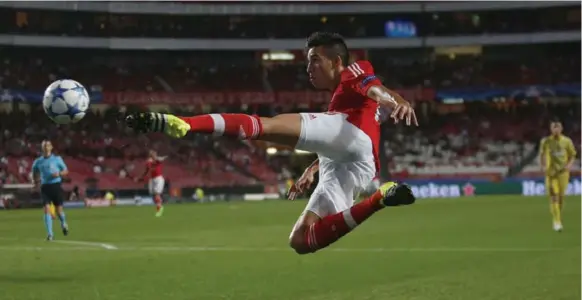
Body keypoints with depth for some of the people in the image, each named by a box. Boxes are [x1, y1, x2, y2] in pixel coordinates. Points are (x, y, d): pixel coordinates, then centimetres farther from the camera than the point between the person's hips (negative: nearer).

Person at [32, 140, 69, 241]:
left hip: (56, 185, -1)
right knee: (47, 209, -12)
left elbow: (66, 171, 6)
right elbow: (34, 171, 24)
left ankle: (63, 223, 38)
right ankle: (50, 234, -12)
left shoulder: (57, 159, 1)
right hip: (45, 186, 1)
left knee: (59, 209, 3)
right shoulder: (38, 161, 7)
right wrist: (36, 181, 7)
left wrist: (59, 173, -14)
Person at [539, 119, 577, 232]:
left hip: (563, 172, 1)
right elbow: (542, 155, 9)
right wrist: (543, 166, -8)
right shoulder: (545, 141, 0)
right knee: (554, 197, -12)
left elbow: (572, 155, 10)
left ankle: (558, 217, 27)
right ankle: (557, 221, -13)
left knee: (561, 197, 5)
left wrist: (569, 165, -8)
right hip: (551, 173, -1)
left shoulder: (567, 141, 2)